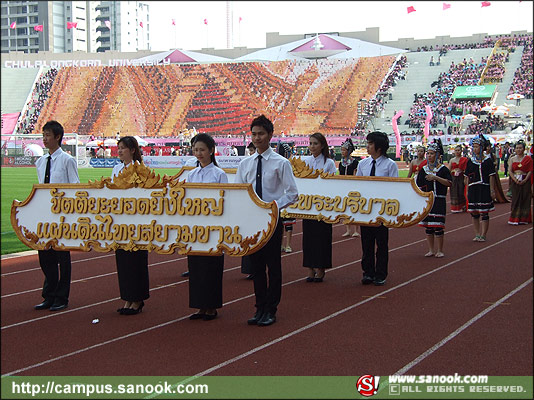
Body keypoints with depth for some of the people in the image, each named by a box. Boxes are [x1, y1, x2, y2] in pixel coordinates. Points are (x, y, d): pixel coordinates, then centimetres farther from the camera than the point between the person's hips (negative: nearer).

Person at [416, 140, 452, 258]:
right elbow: (418, 187, 14)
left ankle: (439, 250, 5)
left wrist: (436, 178, -23)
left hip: (439, 201, -4)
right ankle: (431, 250, 16)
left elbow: (449, 183, -14)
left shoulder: (443, 169, -1)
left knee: (438, 226, -5)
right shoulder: (423, 170, 10)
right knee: (428, 226, 6)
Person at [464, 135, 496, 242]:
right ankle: (477, 234, 16)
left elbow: (491, 176, -1)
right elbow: (467, 177, 9)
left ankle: (483, 235, 5)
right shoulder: (470, 161, 8)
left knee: (484, 213, -1)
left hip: (484, 188, -3)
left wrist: (492, 190, -6)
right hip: (473, 188, 3)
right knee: (474, 213, 6)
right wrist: (467, 191, 5)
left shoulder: (488, 160, 0)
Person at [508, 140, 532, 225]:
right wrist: (515, 180, -12)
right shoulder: (512, 159, 8)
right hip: (515, 181, 2)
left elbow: (530, 171, -4)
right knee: (515, 199, 0)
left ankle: (524, 219, 6)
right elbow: (510, 171, 2)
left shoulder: (528, 158, 1)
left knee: (525, 199, 0)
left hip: (525, 181, -2)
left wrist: (524, 180, -15)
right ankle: (515, 218, 3)